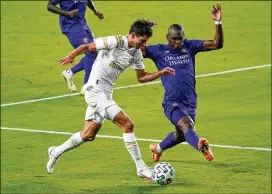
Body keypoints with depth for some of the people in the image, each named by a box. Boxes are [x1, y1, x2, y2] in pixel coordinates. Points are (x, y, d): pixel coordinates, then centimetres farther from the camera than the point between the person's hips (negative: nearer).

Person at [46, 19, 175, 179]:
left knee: (89, 135, 15)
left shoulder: (136, 53, 8)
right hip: (95, 89, -9)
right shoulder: (115, 42, -15)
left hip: (106, 94, 9)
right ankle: (141, 168, -10)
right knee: (127, 125, -15)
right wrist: (72, 56, -31)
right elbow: (87, 47, -14)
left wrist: (161, 73, 4)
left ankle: (56, 152, 34)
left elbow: (142, 77, 18)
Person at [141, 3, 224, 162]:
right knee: (186, 124, -33)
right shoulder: (159, 51, -2)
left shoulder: (190, 46, 5)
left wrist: (218, 22, -12)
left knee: (180, 135, 22)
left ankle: (157, 148, 50)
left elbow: (217, 44, 1)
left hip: (190, 102, 5)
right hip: (172, 102, -5)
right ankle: (201, 147, -62)